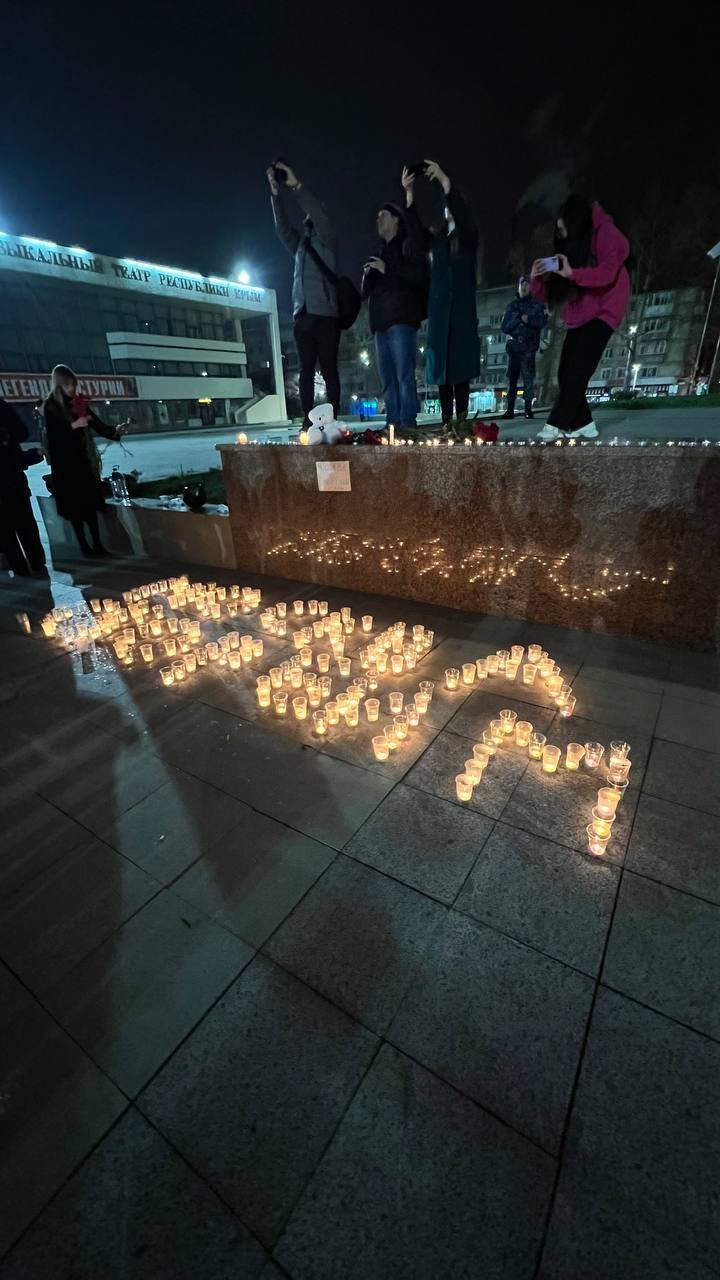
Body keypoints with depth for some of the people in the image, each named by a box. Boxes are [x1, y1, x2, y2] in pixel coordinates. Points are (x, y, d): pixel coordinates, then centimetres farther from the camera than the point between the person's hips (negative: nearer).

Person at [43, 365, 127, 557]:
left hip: (84, 460, 4)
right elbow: (53, 435, -9)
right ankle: (84, 546, 7)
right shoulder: (50, 407, -4)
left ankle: (97, 543, 7)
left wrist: (114, 430, -17)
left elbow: (98, 426, 1)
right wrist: (73, 425, -20)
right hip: (65, 463, -3)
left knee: (91, 503, 3)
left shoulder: (80, 403, 7)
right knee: (74, 506, 1)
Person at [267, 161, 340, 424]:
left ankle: (332, 419, -12)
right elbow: (282, 227, 13)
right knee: (306, 370, -3)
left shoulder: (326, 241, 13)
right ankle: (307, 419, -7)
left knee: (329, 369, -9)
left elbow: (320, 216, -4)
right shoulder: (299, 245, 26)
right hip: (302, 314, 4)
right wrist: (276, 193, 2)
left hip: (325, 314, -4)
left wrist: (297, 185, -12)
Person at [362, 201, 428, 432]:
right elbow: (366, 291, 29)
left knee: (404, 374, -17)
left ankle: (408, 423, -21)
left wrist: (387, 269, -7)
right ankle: (393, 423, -4)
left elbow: (420, 275, -7)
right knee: (387, 377, -2)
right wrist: (367, 276, 7)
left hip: (401, 317, -7)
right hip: (381, 320, 7)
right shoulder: (380, 252, 29)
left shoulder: (410, 244, 9)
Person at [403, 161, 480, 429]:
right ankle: (446, 419, -4)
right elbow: (416, 230, -1)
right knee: (441, 363, -4)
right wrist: (409, 195, -16)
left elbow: (463, 214, -10)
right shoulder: (436, 238, 17)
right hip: (439, 309, 3)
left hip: (462, 308, -3)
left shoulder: (468, 236, 10)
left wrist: (445, 181, -19)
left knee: (461, 364, -10)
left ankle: (461, 418, -13)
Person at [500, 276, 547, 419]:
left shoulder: (537, 304, 12)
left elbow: (542, 321, 0)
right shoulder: (512, 305, 18)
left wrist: (528, 320, -10)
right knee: (512, 376, -2)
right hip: (513, 344, 2)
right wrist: (519, 320, -6)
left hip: (529, 346, -2)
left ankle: (528, 407, -8)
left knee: (528, 376, -8)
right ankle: (510, 408, -2)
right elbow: (504, 327, 9)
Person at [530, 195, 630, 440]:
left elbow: (607, 272, -21)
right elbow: (546, 295, 9)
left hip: (602, 312, -7)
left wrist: (572, 273, -31)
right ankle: (583, 423, -3)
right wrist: (536, 278, -11)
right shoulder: (568, 246, 15)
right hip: (577, 316, 7)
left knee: (578, 371, -19)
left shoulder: (605, 233, -5)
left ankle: (556, 425, -24)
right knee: (565, 373, -6)